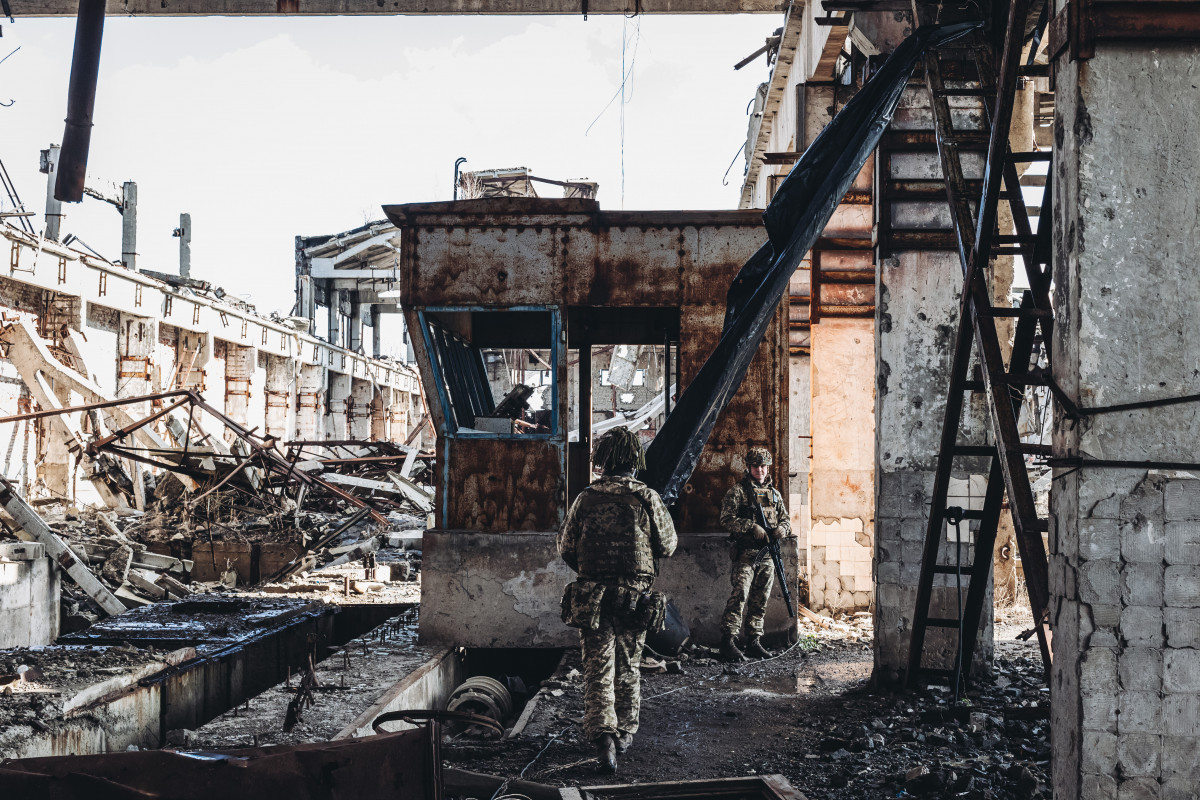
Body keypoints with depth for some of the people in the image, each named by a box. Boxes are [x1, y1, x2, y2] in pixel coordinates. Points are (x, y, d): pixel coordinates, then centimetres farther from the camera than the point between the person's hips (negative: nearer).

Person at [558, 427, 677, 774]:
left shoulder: (586, 498, -3)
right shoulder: (647, 498, -6)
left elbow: (565, 547, 4)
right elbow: (667, 545, 2)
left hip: (592, 595, 0)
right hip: (635, 596, 0)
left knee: (599, 669, 0)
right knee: (628, 667, 17)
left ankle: (603, 738, -15)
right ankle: (625, 732, 28)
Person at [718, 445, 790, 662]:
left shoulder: (774, 493, 17)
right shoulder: (738, 491, -2)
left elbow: (786, 519, 22)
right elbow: (727, 519, -10)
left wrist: (781, 529, -2)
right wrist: (753, 527, -18)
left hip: (767, 555, 6)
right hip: (746, 553, -6)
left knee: (760, 601, 9)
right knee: (739, 596, -15)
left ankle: (755, 642, 15)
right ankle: (728, 642, -14)